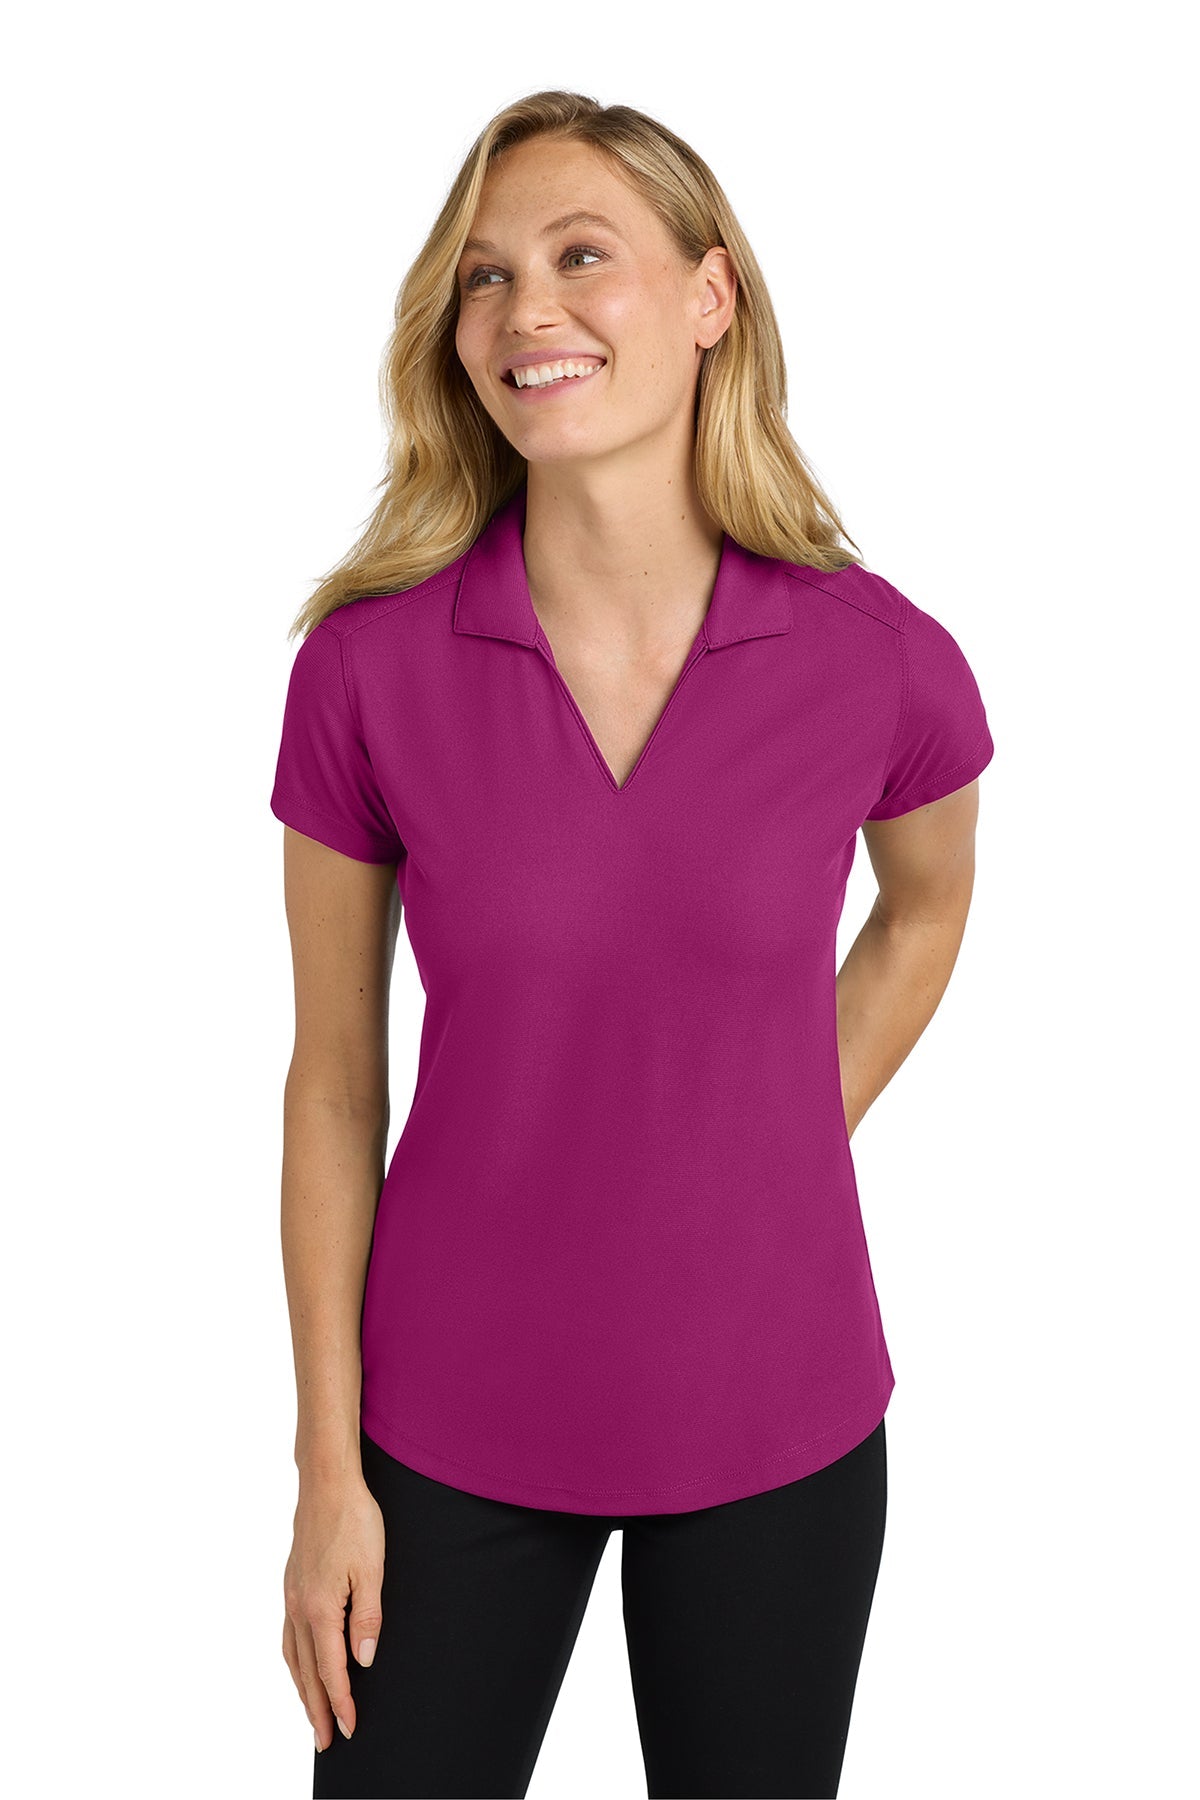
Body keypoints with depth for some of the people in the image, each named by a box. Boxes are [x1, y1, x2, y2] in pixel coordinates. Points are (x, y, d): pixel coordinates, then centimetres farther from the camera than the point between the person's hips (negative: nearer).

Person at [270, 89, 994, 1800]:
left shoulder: (882, 659, -13)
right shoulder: (368, 664, -13)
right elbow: (335, 1082, -5)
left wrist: (774, 1174, 5)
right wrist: (329, 1472, -2)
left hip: (773, 1428, 1)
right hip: (455, 1426, 0)